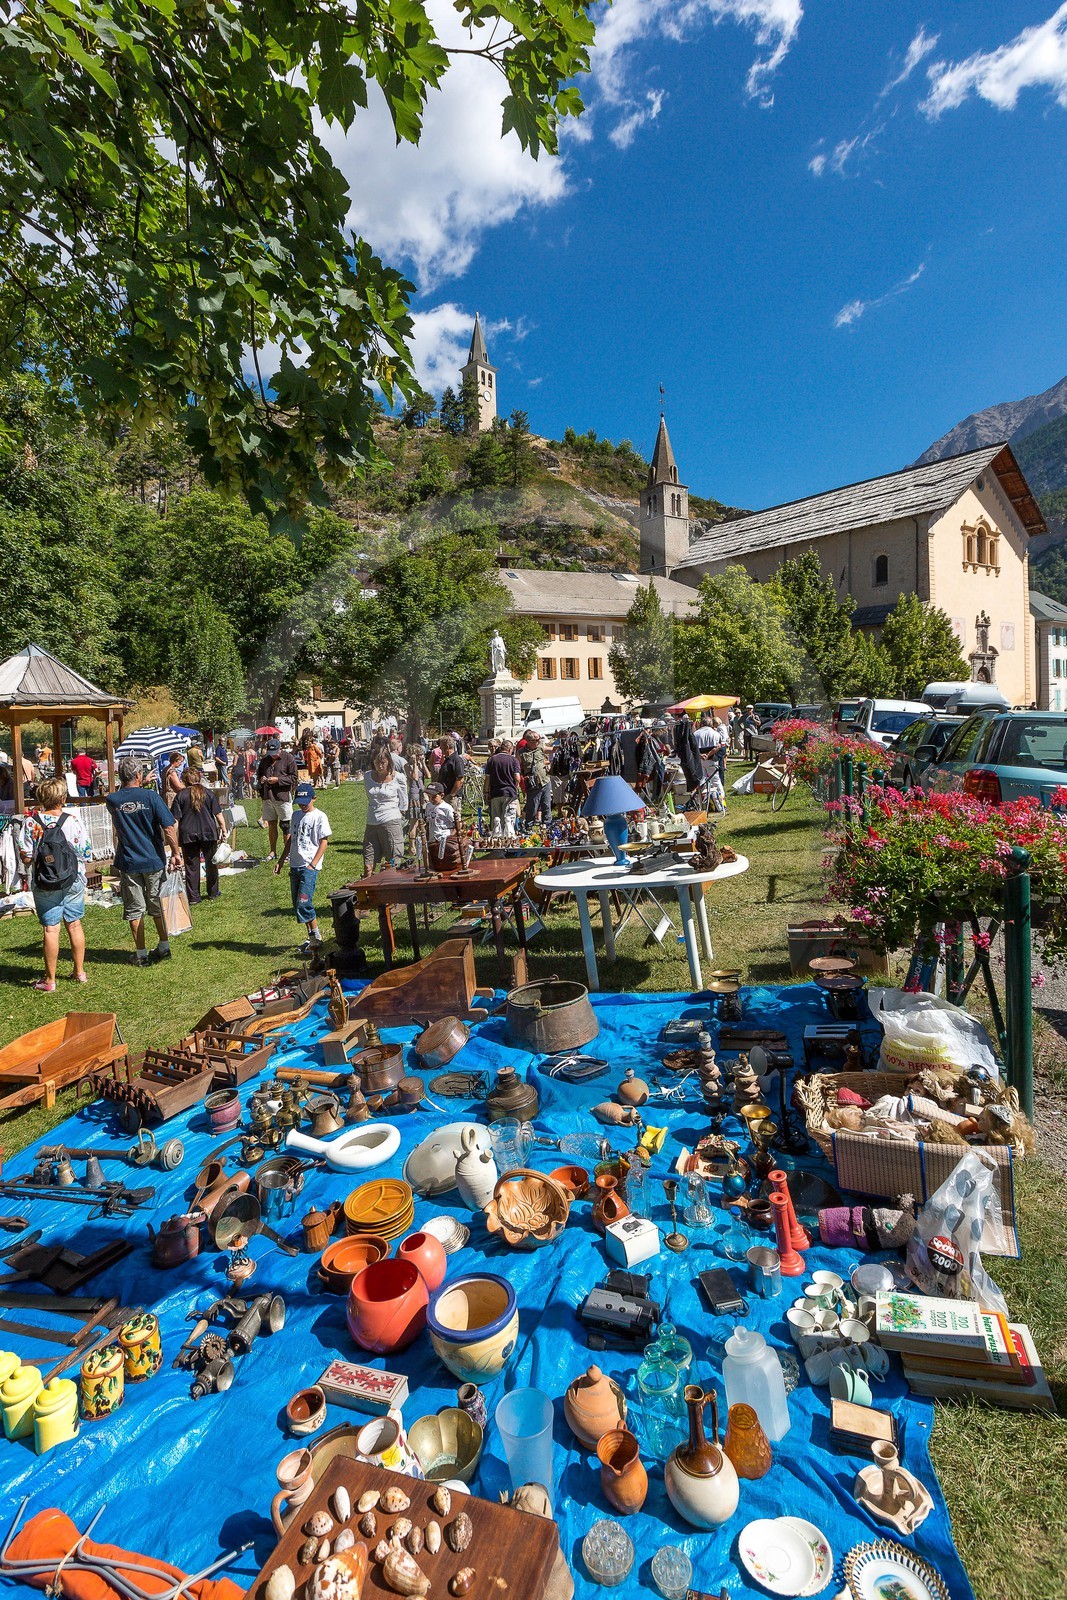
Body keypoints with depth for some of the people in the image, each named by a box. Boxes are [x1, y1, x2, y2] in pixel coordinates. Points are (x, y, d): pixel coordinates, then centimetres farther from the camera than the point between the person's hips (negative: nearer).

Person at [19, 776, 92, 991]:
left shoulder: (31, 823, -9)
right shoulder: (73, 820, -9)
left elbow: (26, 858, -8)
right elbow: (86, 854, -7)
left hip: (44, 886, -1)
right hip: (74, 882, 1)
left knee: (51, 928, 4)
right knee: (74, 924, 13)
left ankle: (49, 980, 11)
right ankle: (79, 972, 24)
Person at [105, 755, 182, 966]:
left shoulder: (113, 800, -4)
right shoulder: (150, 796, -11)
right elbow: (169, 828, -14)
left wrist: (122, 785, 18)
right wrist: (176, 853, -7)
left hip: (128, 863, 1)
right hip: (154, 861, -1)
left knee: (134, 910, 9)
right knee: (158, 906, 14)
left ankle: (140, 954, 14)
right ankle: (164, 947, 23)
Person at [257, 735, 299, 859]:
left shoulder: (288, 758, -5)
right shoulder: (265, 759, 10)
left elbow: (293, 778, -6)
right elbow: (258, 774, 23)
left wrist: (278, 779, -16)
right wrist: (261, 779, 0)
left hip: (283, 796, -5)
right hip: (268, 797, 5)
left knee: (285, 825, -2)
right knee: (271, 825, 10)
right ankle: (273, 852, 20)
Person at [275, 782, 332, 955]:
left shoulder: (320, 817, -7)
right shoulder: (296, 815, 14)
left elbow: (324, 843, -9)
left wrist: (312, 865, -15)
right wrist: (280, 862, 17)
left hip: (309, 867, -7)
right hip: (295, 865, 7)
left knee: (304, 903, -15)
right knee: (297, 905, 9)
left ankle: (316, 938, -3)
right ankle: (312, 938, 18)